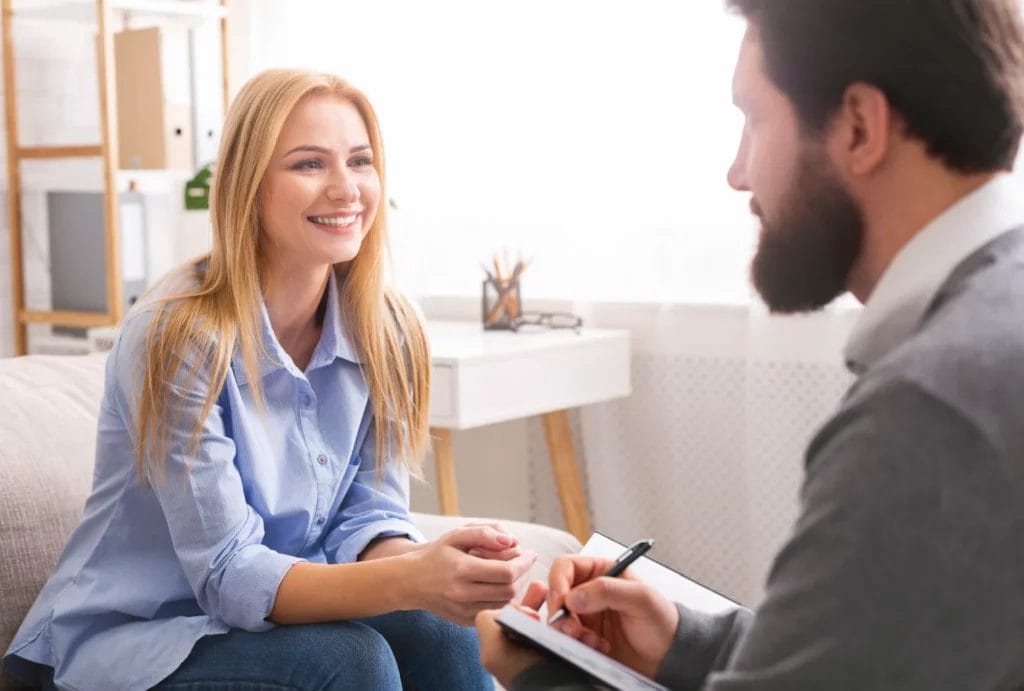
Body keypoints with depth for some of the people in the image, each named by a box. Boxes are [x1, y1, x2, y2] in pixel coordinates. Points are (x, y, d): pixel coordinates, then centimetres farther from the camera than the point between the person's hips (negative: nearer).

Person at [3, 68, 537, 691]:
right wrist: (410, 583, -41)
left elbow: (365, 519, -5)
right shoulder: (180, 336, -23)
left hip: (286, 616, 5)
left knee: (439, 634, -24)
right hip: (132, 639, -4)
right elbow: (229, 576, -25)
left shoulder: (387, 332, -6)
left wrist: (428, 562, -30)